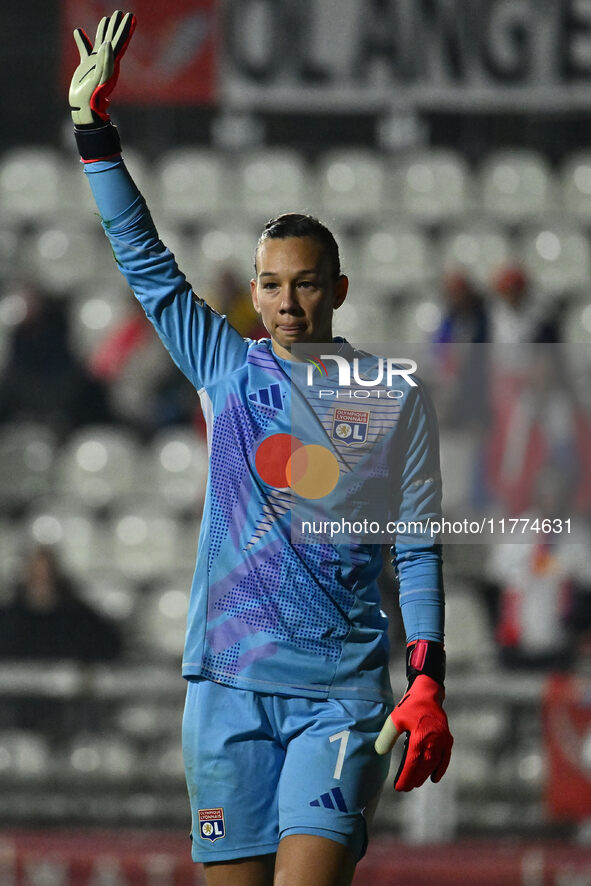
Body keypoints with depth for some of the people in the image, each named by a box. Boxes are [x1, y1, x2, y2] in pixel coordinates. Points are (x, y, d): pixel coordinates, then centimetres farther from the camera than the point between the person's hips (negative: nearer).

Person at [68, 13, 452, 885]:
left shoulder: (393, 397, 4)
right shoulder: (227, 369, 10)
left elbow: (418, 550, 4)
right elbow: (145, 261, 8)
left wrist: (427, 684, -4)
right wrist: (94, 126, 1)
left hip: (343, 695, -2)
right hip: (228, 683, 2)